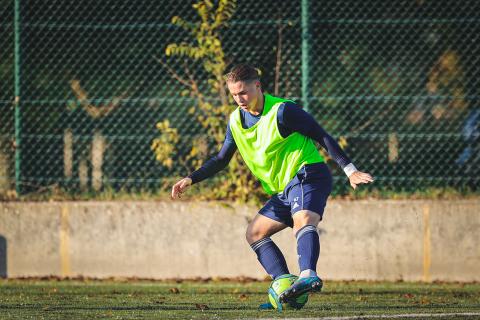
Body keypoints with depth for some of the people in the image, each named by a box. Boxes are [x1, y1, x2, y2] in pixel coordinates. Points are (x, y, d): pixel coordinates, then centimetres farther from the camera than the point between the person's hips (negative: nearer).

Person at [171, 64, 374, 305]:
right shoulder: (236, 120, 9)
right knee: (255, 233, 5)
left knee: (303, 221, -34)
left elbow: (322, 136, -11)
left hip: (307, 175, -9)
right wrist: (190, 180, 9)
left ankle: (308, 276, -57)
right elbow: (221, 159, 21)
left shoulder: (282, 111, -13)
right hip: (283, 190, 9)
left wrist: (349, 170, -17)